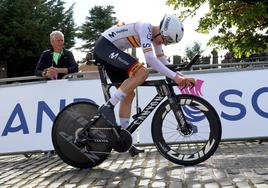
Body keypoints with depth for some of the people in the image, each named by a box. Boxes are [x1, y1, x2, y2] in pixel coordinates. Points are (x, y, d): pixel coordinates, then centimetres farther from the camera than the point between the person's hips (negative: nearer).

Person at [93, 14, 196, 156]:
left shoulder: (156, 35, 9)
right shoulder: (145, 28, -19)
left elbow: (163, 61, 12)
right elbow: (150, 59, -32)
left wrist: (181, 77, 0)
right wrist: (174, 76, -32)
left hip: (106, 51, 10)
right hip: (104, 46, -10)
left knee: (128, 95, 6)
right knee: (142, 72, -26)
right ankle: (108, 107, -24)